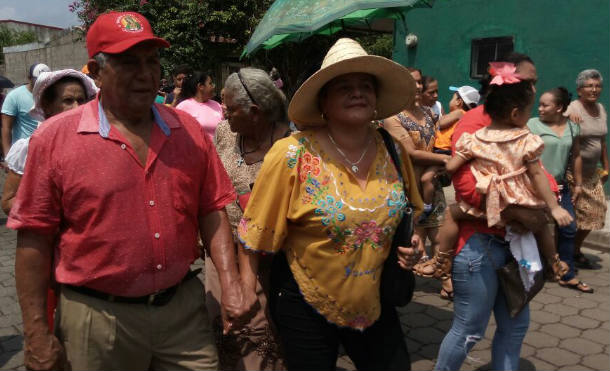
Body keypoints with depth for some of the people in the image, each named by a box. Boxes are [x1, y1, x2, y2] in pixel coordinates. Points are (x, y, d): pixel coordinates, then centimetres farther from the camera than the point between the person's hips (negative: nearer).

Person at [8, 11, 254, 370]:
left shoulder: (189, 130, 2)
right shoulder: (54, 138, -7)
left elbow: (212, 212, 5)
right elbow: (35, 240, -6)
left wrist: (230, 284, -4)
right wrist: (37, 334, -5)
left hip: (184, 308, 3)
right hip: (97, 318, -2)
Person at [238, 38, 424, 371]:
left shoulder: (394, 152, -3)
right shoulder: (292, 155, -17)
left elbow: (410, 213, 15)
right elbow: (257, 235, -12)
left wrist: (414, 244, -3)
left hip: (373, 302, 4)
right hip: (306, 305, -4)